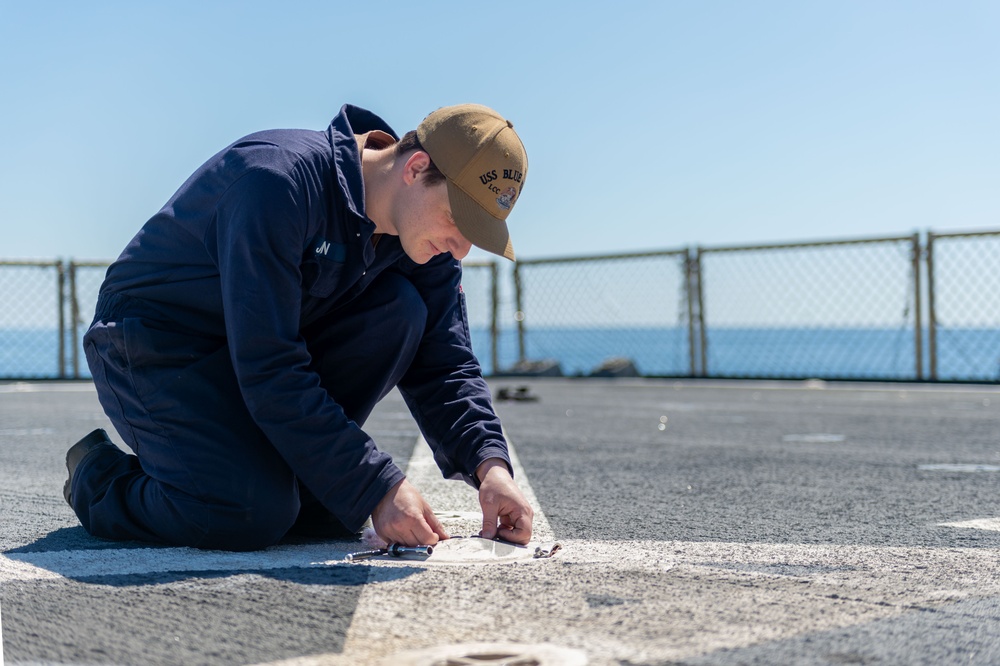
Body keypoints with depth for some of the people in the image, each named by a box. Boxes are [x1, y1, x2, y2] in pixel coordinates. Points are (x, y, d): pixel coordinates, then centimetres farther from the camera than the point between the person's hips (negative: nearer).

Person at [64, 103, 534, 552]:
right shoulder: (279, 180, -31)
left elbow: (444, 365, -4)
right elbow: (269, 369, -34)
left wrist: (490, 463, -24)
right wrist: (377, 489, -35)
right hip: (156, 348, -7)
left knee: (401, 309, -16)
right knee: (255, 516, -28)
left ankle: (297, 484, -6)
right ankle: (98, 475, 1)